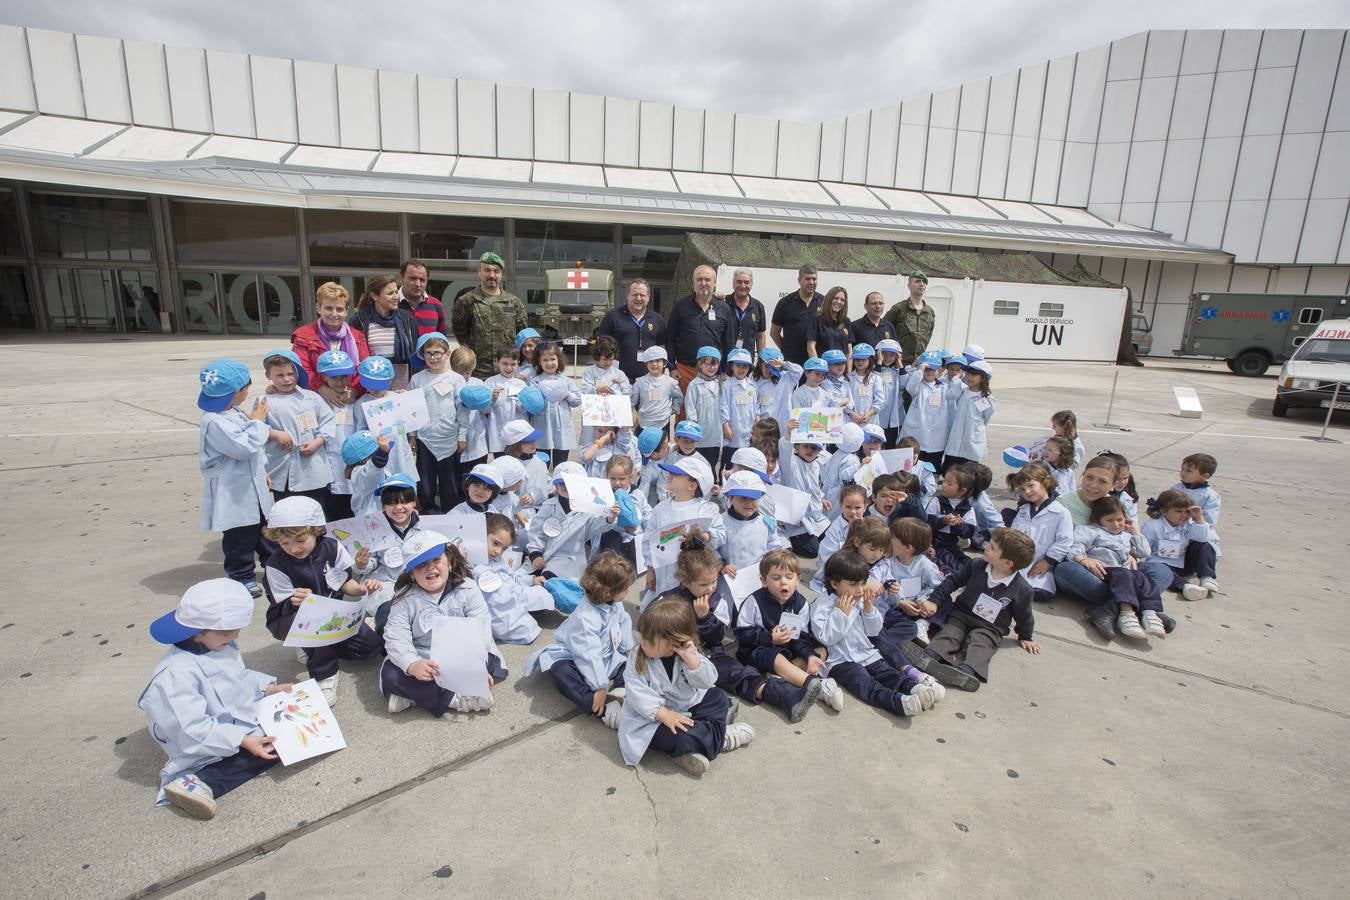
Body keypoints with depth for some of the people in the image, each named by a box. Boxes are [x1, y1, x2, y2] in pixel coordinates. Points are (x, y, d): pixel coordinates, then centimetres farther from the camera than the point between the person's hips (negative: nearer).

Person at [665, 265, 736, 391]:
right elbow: (670, 338, 5)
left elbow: (729, 343, 11)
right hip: (685, 370, -1)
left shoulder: (724, 309, 8)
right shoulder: (681, 305, 4)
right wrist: (672, 367, -1)